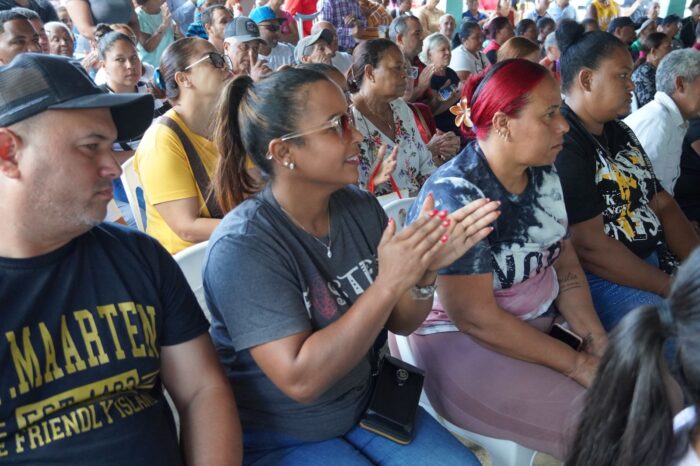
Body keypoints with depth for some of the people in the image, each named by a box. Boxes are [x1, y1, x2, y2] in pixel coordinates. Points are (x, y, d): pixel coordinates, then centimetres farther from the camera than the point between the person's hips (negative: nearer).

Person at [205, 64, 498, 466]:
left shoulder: (361, 207, -7)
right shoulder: (243, 245, -24)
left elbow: (400, 323, 0)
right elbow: (301, 380, -28)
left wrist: (427, 268, -20)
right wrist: (389, 283, -33)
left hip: (365, 403, 5)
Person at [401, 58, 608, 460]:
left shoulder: (544, 176, 1)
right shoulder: (453, 196, -23)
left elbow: (567, 266, 5)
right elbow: (475, 318, -24)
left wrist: (597, 340, -10)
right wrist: (577, 364, -20)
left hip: (544, 323, 8)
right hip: (463, 343, -8)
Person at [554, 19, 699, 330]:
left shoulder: (622, 133, 13)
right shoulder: (561, 144, -17)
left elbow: (662, 205, 15)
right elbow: (588, 246, -21)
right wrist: (673, 288, -15)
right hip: (597, 278, -9)